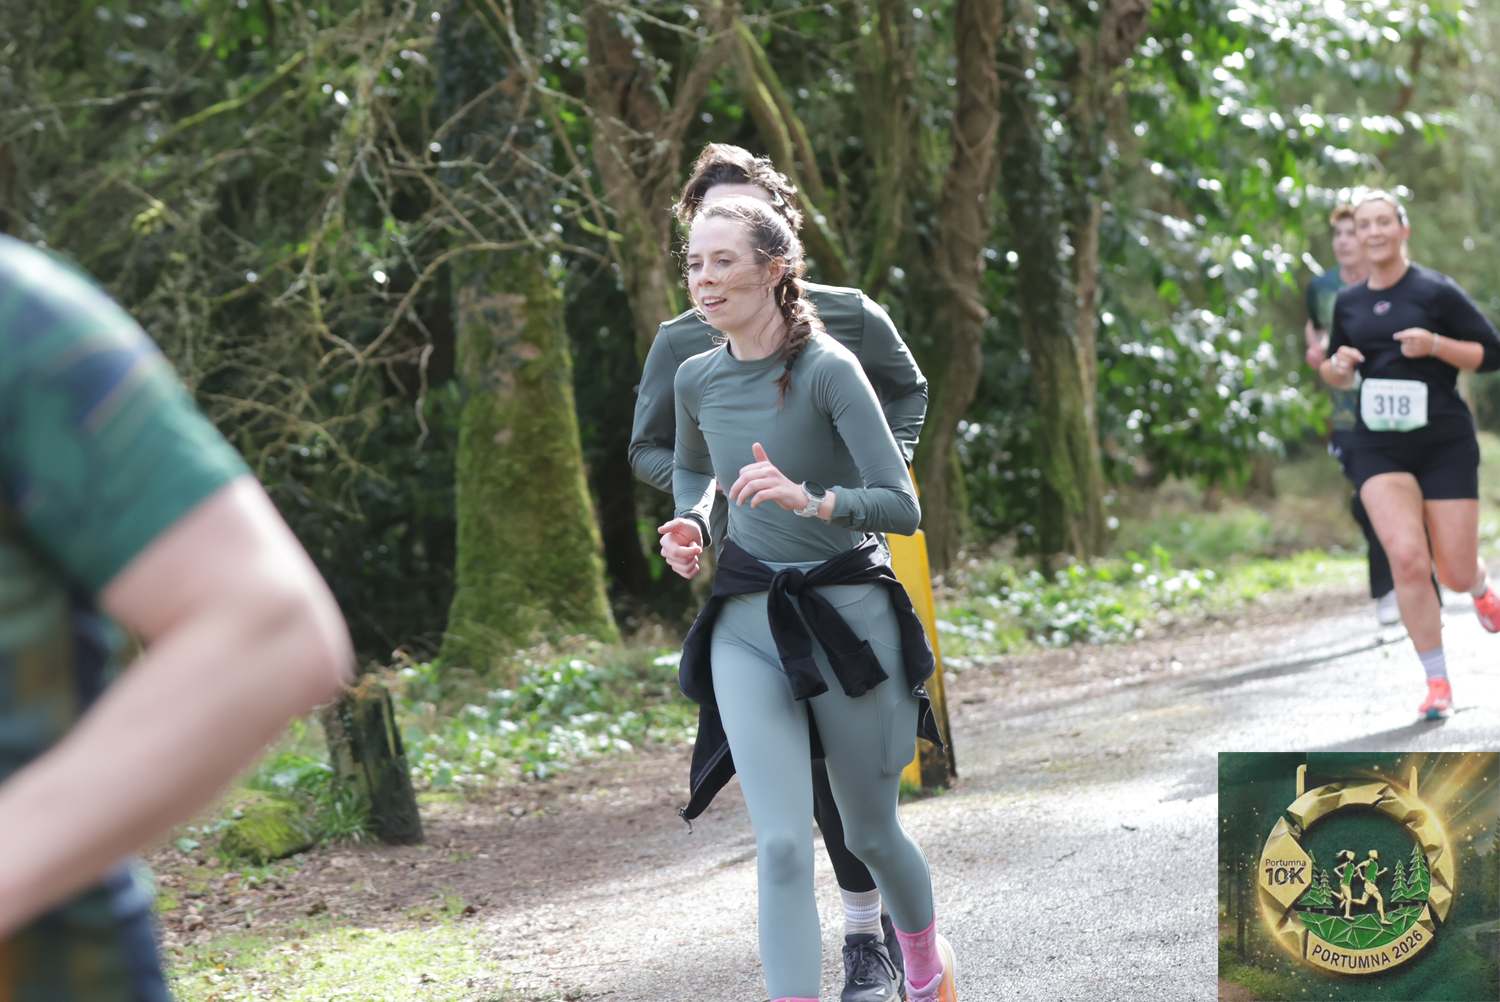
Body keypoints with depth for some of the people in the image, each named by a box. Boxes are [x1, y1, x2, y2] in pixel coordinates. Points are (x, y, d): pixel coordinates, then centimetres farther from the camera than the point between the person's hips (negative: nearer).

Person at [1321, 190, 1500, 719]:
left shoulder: (1436, 291, -4)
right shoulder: (1348, 303, 9)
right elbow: (1335, 374, 23)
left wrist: (1435, 344, -17)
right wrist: (1338, 367, -1)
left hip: (1445, 443, -2)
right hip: (1379, 448, 2)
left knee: (1456, 574, 1)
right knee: (1407, 558, -18)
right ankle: (1437, 682, -8)